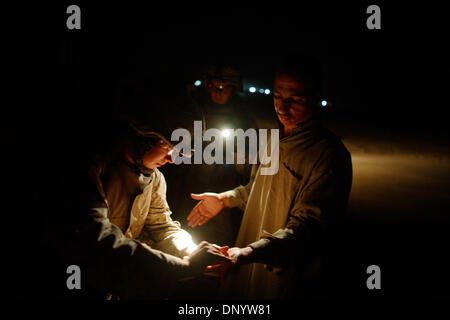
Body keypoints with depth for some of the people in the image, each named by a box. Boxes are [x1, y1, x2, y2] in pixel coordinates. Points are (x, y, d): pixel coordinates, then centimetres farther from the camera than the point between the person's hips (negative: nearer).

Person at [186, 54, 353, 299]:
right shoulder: (276, 138, 7)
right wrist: (225, 199, 9)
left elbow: (308, 226, -30)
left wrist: (248, 252, -41)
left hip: (287, 277, -7)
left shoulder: (329, 155, -22)